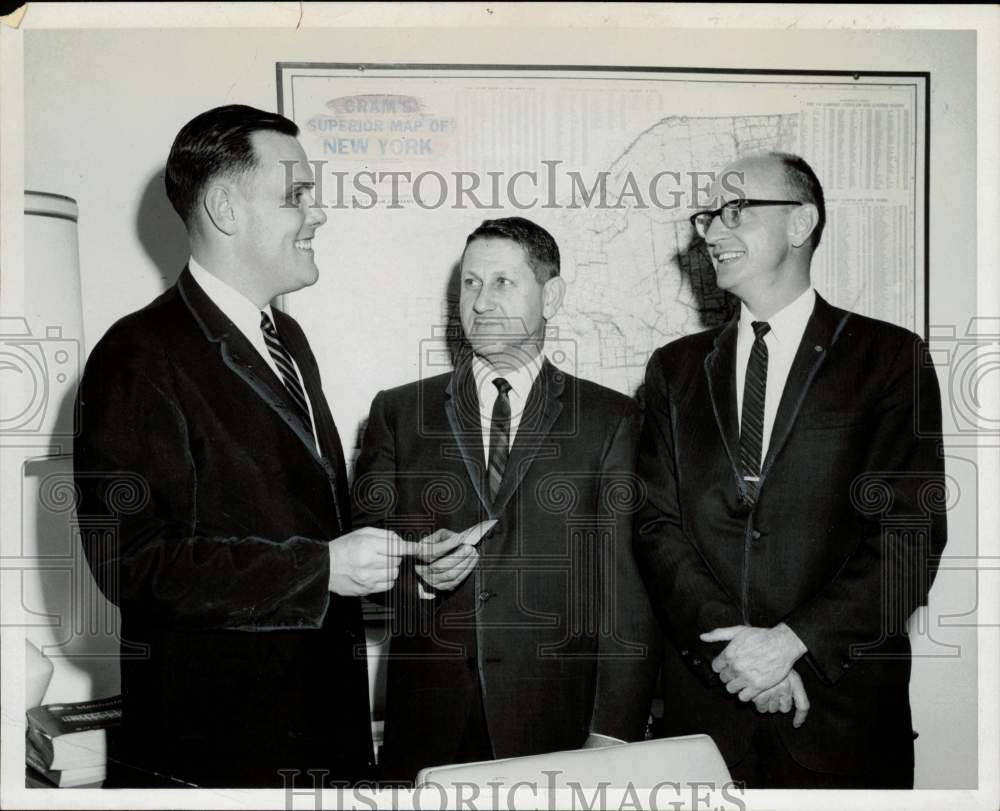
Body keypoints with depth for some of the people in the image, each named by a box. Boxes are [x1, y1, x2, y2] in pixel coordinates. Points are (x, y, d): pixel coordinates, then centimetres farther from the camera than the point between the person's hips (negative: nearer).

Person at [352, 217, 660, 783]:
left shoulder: (613, 420, 1)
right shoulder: (399, 412, 7)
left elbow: (628, 591, -4)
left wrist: (613, 735, -11)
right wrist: (419, 571, -15)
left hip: (560, 727, -1)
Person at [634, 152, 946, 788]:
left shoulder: (892, 358, -1)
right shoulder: (676, 368, 9)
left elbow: (911, 533, -8)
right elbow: (658, 526, 3)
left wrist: (792, 641, -15)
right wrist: (730, 644, -11)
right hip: (706, 698, 3)